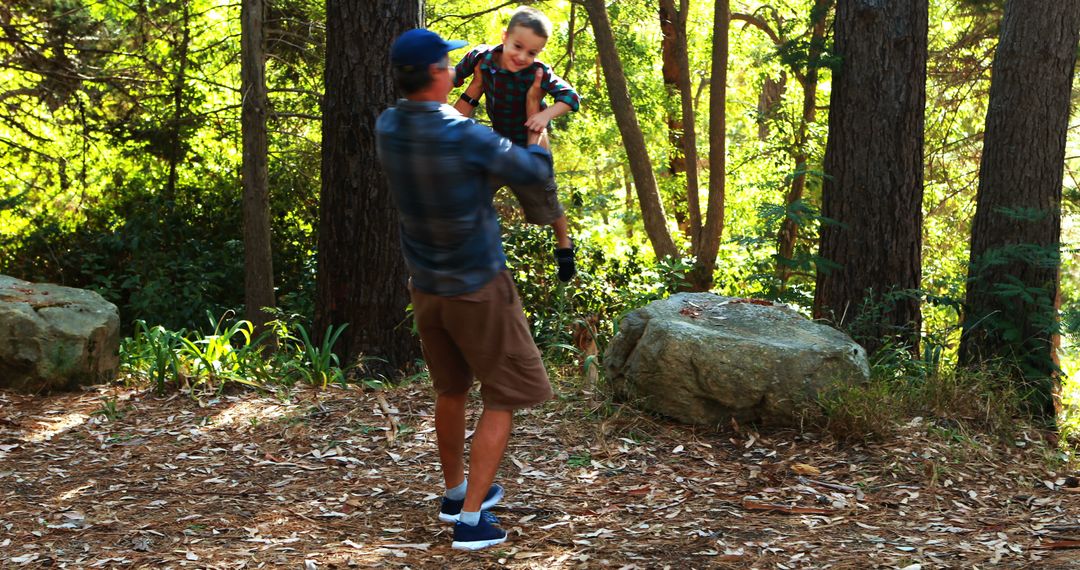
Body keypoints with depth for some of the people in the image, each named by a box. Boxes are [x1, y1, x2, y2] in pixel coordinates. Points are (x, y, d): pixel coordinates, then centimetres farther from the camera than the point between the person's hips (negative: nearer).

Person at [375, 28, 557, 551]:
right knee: (505, 395, 6)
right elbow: (535, 171, -7)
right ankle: (470, 517, 1)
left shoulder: (386, 129, -7)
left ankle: (456, 492, 39)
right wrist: (537, 134, 12)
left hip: (425, 287, 6)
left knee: (451, 390, 24)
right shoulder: (467, 138, -25)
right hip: (478, 289, -6)